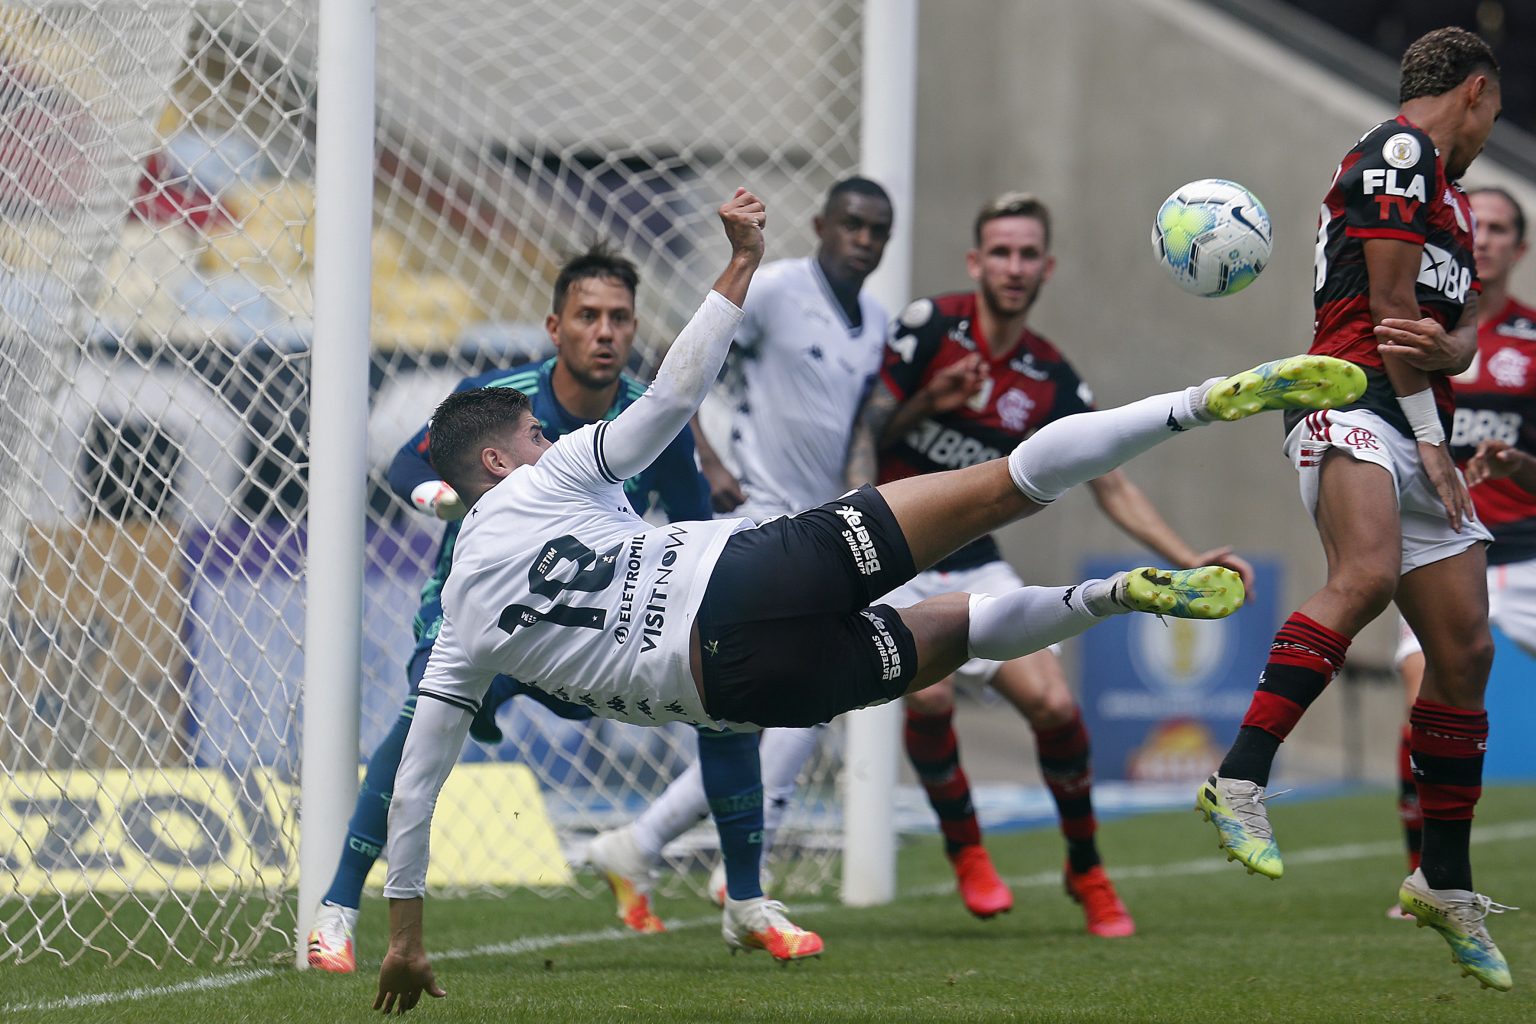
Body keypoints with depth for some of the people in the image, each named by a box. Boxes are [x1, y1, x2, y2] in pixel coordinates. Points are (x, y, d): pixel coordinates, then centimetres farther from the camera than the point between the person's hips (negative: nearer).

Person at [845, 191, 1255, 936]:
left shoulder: (1052, 382, 1)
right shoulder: (930, 326, -10)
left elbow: (1112, 488, 7)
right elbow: (866, 426, -6)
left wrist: (1189, 559, -2)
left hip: (972, 563, 4)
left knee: (1053, 705, -11)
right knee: (929, 697, -25)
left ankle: (1087, 871, 11)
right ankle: (965, 850, 2)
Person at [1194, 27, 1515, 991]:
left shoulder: (1450, 193, 27)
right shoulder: (1402, 152, -2)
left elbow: (1462, 324, 19)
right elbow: (1390, 304, -9)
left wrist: (1449, 348, -7)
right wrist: (1432, 441, -9)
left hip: (1419, 431, 10)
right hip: (1356, 403, -10)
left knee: (1464, 650, 6)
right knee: (1367, 574, -35)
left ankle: (1446, 881, 14)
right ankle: (1241, 778, -42)